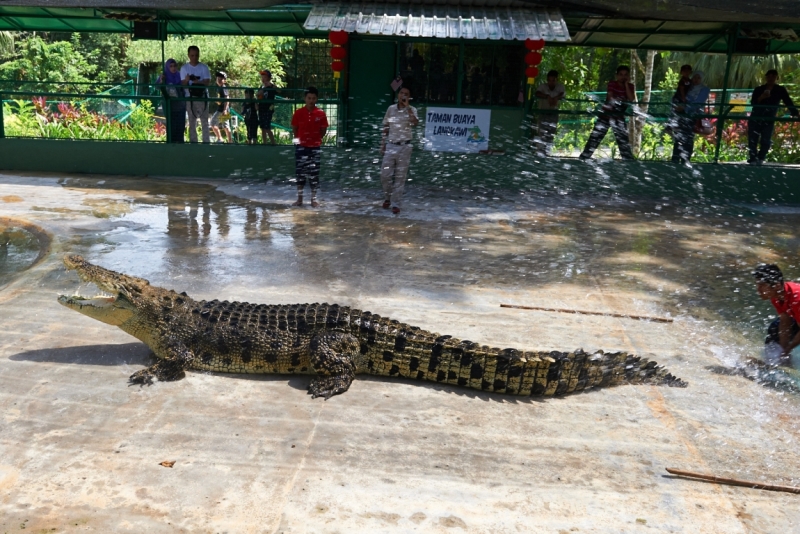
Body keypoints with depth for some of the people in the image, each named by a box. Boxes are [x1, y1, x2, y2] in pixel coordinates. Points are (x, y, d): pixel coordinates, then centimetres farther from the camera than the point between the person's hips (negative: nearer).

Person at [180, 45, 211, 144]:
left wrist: (197, 81, -27)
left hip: (202, 97, -1)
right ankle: (193, 142, 8)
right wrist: (186, 80, -25)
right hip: (190, 98, 1)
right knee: (192, 122, 5)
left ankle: (206, 142, 4)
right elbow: (183, 84, -2)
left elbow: (207, 82, -7)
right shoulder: (184, 68, 4)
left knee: (204, 122, 1)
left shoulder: (204, 67, 1)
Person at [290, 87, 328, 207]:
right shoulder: (298, 113, -5)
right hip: (301, 147, 0)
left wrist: (315, 139, 2)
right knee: (300, 173, 4)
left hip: (315, 147, 0)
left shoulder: (321, 114, -4)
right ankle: (299, 199, 13)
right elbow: (294, 129, 4)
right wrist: (300, 139, 1)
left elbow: (323, 130, 5)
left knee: (314, 173, 4)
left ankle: (314, 199, 12)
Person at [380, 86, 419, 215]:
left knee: (400, 177, 3)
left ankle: (396, 204, 11)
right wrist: (383, 145, 10)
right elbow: (385, 128, 12)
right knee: (385, 175, 1)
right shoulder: (391, 109, 5)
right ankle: (387, 198, 26)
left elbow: (415, 123, -24)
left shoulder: (411, 110, -3)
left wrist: (407, 107, -22)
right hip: (391, 146, 2)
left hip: (404, 147, -2)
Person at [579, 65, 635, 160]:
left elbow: (631, 99, -12)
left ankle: (629, 160, 8)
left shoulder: (630, 86, 4)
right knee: (596, 136, -6)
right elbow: (610, 98, -17)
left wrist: (626, 85, -11)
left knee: (624, 139, 2)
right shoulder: (611, 84, -5)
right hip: (606, 113, -3)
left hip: (619, 116, 3)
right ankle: (584, 157, -3)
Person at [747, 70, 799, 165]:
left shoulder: (780, 90, 5)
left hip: (769, 120, -1)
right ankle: (752, 160, 2)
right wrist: (761, 98, -21)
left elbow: (788, 102, -1)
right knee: (752, 141, -4)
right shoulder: (759, 89, 7)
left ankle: (760, 159, 8)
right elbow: (752, 103, -3)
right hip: (755, 118, 1)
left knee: (766, 141, -8)